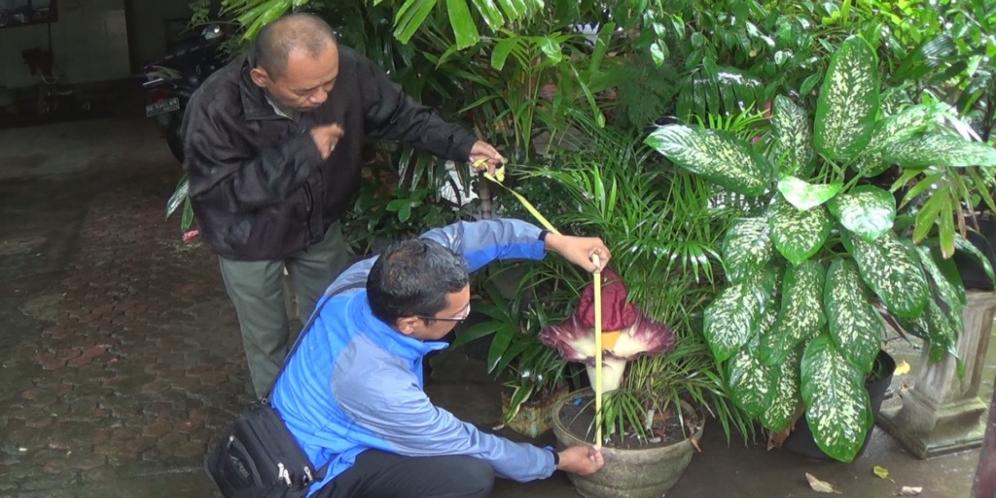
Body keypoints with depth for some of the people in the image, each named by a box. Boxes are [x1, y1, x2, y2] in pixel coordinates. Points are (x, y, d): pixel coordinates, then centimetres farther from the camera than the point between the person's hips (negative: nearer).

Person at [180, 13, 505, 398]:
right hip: (251, 242, -3)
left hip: (320, 227, 3)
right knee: (267, 340, 18)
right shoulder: (215, 107, -35)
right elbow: (217, 192, -34)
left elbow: (397, 113, -11)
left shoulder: (345, 69, -27)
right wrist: (300, 154, -40)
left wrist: (461, 145, -22)